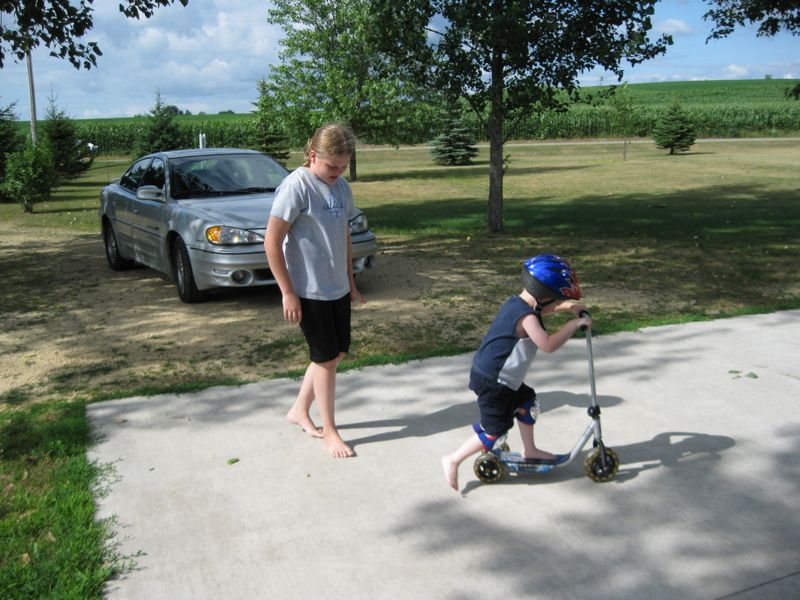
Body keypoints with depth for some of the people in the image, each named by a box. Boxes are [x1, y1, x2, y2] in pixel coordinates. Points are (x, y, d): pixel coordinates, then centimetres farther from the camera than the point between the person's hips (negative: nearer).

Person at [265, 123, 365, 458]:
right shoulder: (297, 185, -17)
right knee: (326, 358, 1)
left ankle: (299, 410, 33)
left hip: (337, 288, 8)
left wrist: (350, 282, 18)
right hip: (309, 291, -7)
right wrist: (288, 293, -17)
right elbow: (272, 241, -17)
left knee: (337, 353, 15)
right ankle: (329, 431, 17)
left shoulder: (341, 187, 6)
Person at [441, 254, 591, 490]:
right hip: (491, 382, -10)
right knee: (495, 429, -2)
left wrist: (567, 306, 17)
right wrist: (573, 324, -27)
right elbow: (547, 344, -37)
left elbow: (539, 310, 26)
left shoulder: (517, 302, 3)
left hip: (501, 378, 10)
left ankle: (530, 450, 39)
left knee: (527, 401, 23)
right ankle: (453, 460, 9)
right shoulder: (526, 317, -26)